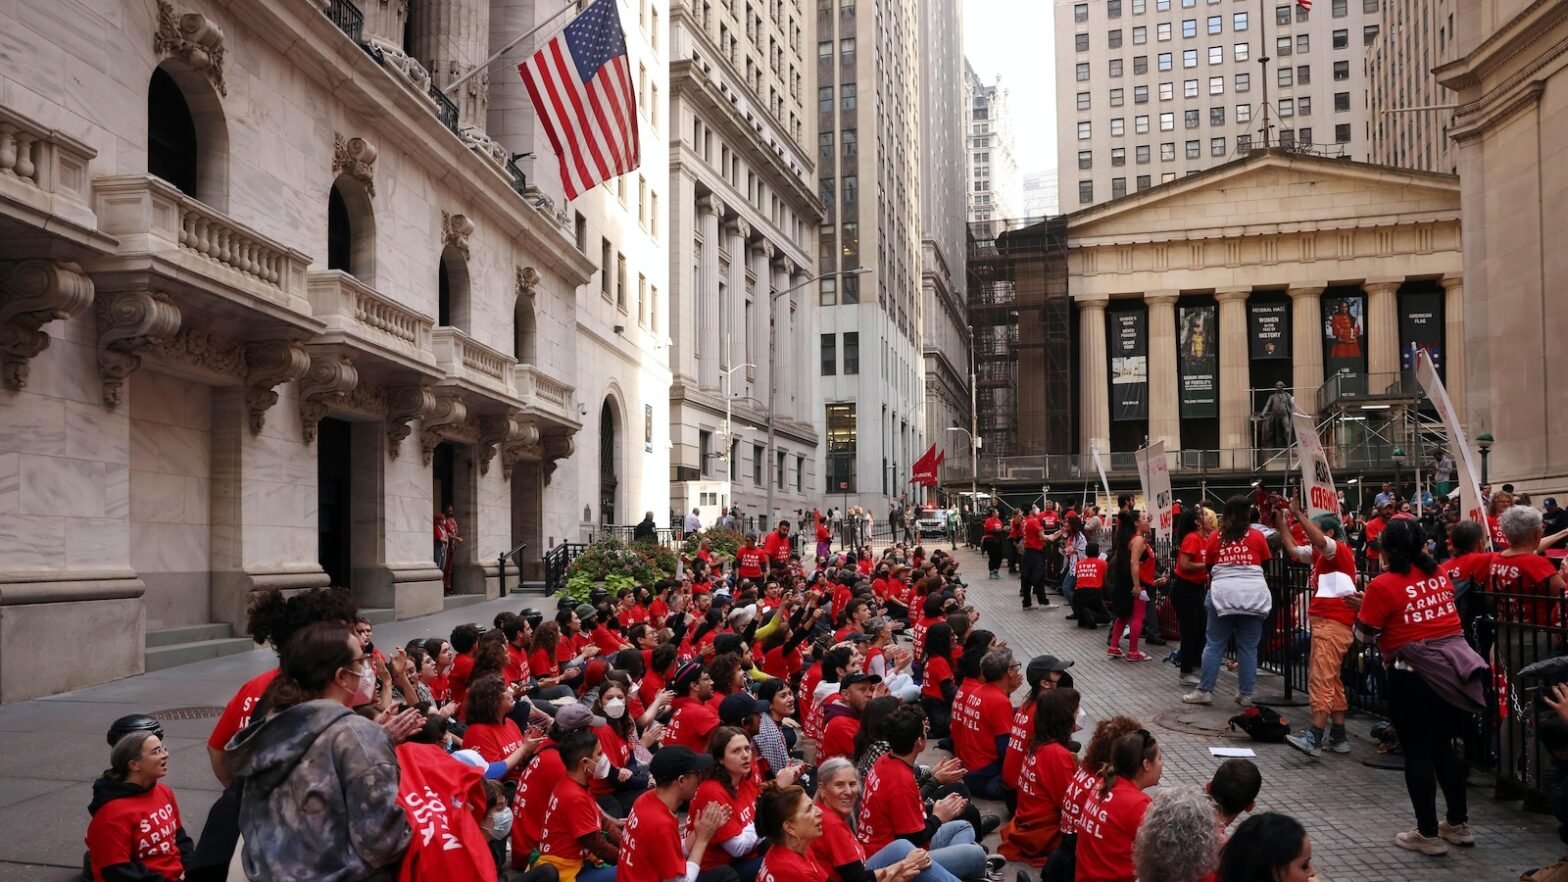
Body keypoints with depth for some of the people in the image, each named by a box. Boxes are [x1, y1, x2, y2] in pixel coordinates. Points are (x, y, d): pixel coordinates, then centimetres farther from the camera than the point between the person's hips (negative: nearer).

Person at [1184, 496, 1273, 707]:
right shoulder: (1257, 536, 4)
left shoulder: (1216, 537, 7)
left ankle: (1205, 691, 8)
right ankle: (1245, 694, 11)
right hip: (1252, 595, 0)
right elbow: (1266, 564, 14)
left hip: (1222, 593, 0)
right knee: (1248, 647, 7)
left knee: (1214, 645, 6)